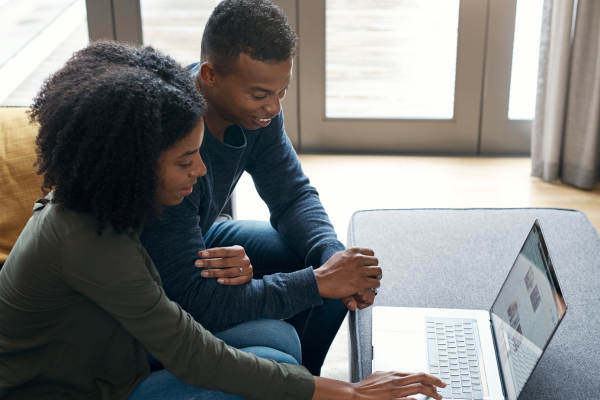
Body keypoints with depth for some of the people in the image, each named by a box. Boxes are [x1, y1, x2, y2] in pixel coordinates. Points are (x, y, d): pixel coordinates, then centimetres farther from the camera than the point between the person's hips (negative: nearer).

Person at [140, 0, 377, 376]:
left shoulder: (256, 107, -15)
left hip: (201, 241, 7)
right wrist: (318, 282, -35)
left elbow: (293, 195, -4)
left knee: (327, 259, -4)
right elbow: (195, 302, -37)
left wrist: (333, 256, -25)